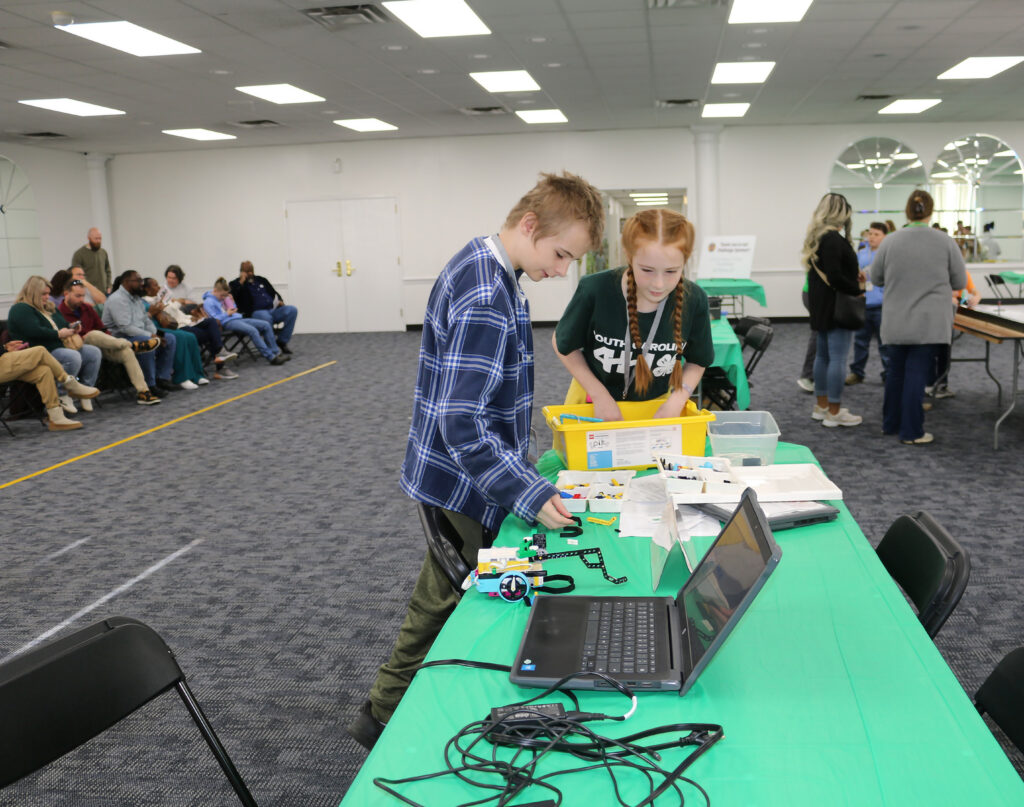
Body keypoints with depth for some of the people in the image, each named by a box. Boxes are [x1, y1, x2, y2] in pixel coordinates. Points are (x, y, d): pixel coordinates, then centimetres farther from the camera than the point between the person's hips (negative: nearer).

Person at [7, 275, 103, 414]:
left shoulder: (49, 307, 23)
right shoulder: (21, 309, -7)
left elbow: (64, 324, 33)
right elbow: (34, 331, -22)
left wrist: (71, 328, 9)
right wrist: (59, 334, -16)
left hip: (60, 346, 10)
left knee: (94, 353, -6)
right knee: (73, 357, -34)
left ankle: (86, 393, -6)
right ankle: (63, 397, -24)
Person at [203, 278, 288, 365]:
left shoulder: (224, 298, 20)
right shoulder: (208, 302, -3)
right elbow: (213, 319, -12)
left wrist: (231, 301, 12)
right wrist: (227, 314, -17)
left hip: (238, 318, 9)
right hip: (228, 323, -9)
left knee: (266, 325, -4)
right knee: (252, 331, -33)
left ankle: (276, 352, -4)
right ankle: (271, 357, -35)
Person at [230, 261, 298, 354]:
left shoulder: (261, 280, 26)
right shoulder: (236, 284, 10)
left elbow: (274, 293, 30)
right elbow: (232, 295, -11)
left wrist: (280, 301, 8)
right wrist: (241, 282, -8)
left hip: (273, 309, 6)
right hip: (256, 312, -6)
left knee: (292, 310, -19)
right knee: (266, 317, -41)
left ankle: (282, 341, -13)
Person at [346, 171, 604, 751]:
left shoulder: (483, 265, 6)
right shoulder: (485, 299, -27)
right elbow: (461, 424, -30)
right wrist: (532, 495, -30)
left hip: (453, 481, 10)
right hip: (466, 490, -10)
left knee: (440, 604, 21)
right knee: (459, 613, 6)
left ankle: (386, 713, 38)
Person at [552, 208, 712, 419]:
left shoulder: (694, 301, -19)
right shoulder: (595, 290, -25)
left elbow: (696, 361, -2)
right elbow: (563, 343, -9)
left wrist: (676, 402, -18)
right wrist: (600, 395, -14)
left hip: (657, 406, 1)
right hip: (594, 402, -1)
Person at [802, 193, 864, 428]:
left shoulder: (815, 237, 12)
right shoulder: (833, 239, -18)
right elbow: (834, 276, -24)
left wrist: (853, 275, 16)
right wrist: (856, 289, -11)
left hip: (819, 305, 10)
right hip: (836, 306, -10)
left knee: (823, 355, 16)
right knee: (838, 359, -5)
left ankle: (821, 406, 24)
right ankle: (833, 413, -2)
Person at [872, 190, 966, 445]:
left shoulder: (890, 242, -4)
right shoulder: (946, 243, -7)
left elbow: (876, 278, 7)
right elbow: (960, 281, 1)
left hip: (896, 321, 2)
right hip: (929, 322, -2)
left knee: (896, 371, 15)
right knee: (916, 373, 0)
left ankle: (891, 423, 26)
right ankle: (911, 432, 3)